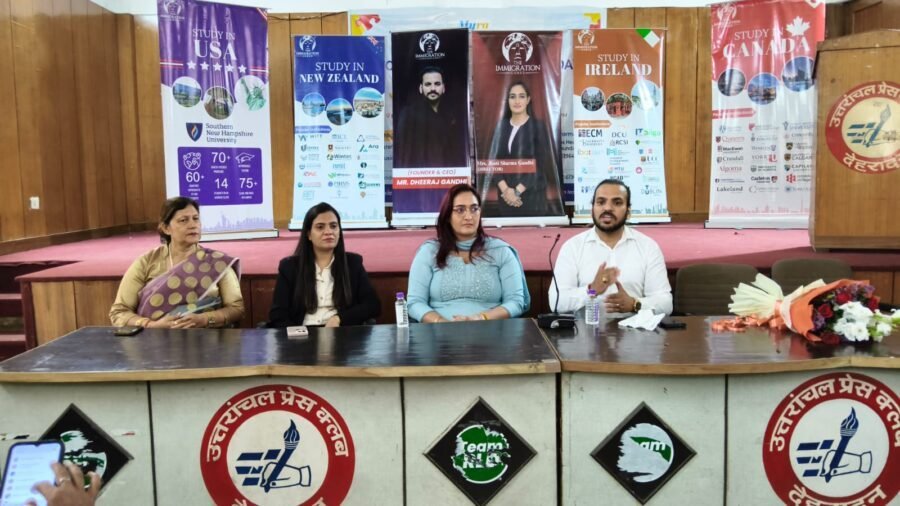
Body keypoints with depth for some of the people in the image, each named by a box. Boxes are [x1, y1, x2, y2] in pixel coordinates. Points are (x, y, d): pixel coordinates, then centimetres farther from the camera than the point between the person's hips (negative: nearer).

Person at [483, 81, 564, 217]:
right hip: (506, 196, 3)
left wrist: (517, 191, -14)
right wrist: (505, 189, -12)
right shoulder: (502, 126, 9)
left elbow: (541, 164, -8)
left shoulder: (538, 126, -1)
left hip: (531, 196, -3)